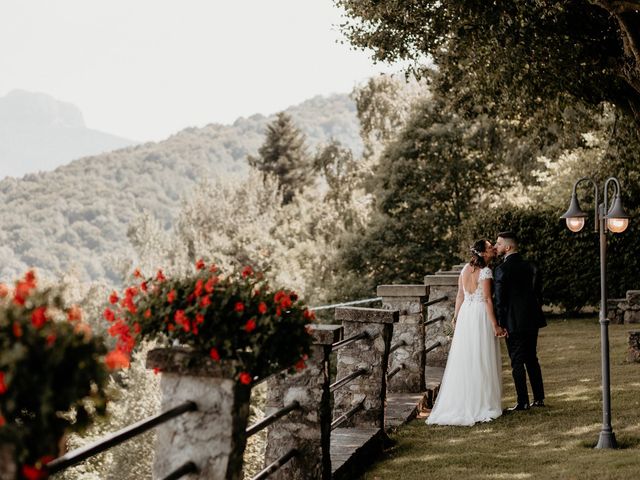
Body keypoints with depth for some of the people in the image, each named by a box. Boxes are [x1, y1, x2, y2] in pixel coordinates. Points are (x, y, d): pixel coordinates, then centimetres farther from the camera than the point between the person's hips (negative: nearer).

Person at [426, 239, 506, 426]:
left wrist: (456, 316, 18)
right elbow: (487, 299, -16)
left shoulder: (465, 269, 7)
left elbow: (460, 296, 10)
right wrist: (495, 325, -14)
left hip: (465, 314, 6)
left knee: (463, 360, 10)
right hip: (481, 316, -6)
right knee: (482, 361, 1)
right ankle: (483, 404, 6)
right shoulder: (485, 272, -13)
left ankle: (460, 403, 15)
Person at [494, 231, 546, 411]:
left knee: (517, 362, -1)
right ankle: (539, 398, 20)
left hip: (514, 322, -7)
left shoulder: (502, 269, -13)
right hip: (532, 321, 7)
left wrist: (501, 324, -9)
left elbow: (500, 300, -14)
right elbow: (538, 293, 13)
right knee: (532, 359, 16)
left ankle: (523, 402, 0)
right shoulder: (530, 267, 9)